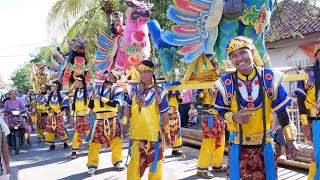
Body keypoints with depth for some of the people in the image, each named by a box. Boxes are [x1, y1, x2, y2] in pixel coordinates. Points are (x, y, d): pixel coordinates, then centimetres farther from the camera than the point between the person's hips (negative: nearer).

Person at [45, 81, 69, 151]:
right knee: (50, 130, 2)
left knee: (61, 129, -6)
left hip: (59, 116, -4)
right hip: (50, 115, 5)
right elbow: (47, 104, 20)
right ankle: (52, 145, 12)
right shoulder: (49, 96, 4)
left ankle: (65, 143, 14)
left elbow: (64, 106, -12)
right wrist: (49, 109, 0)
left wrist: (56, 113, -14)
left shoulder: (62, 96, -11)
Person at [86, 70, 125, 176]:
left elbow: (114, 103, -16)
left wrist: (100, 98, -19)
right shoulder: (97, 87, 10)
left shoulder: (116, 89, -1)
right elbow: (92, 101, 17)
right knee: (94, 142, -2)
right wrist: (88, 112, 4)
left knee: (116, 140, 7)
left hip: (112, 119, -1)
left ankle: (117, 161, 25)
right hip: (99, 119, 1)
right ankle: (92, 165, 9)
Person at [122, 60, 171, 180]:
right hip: (136, 133, 1)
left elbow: (165, 114, 2)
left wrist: (167, 133, 4)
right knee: (135, 160, 4)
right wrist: (125, 124, 7)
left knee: (155, 161, 8)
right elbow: (128, 107, 14)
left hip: (154, 133, -1)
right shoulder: (133, 90, 3)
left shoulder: (158, 92, -3)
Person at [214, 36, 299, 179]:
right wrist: (234, 117, -19)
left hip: (264, 144, 1)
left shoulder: (269, 78, -7)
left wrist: (290, 138, 1)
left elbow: (280, 110, 1)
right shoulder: (226, 83, -9)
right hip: (239, 145, -1)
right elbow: (220, 110, 3)